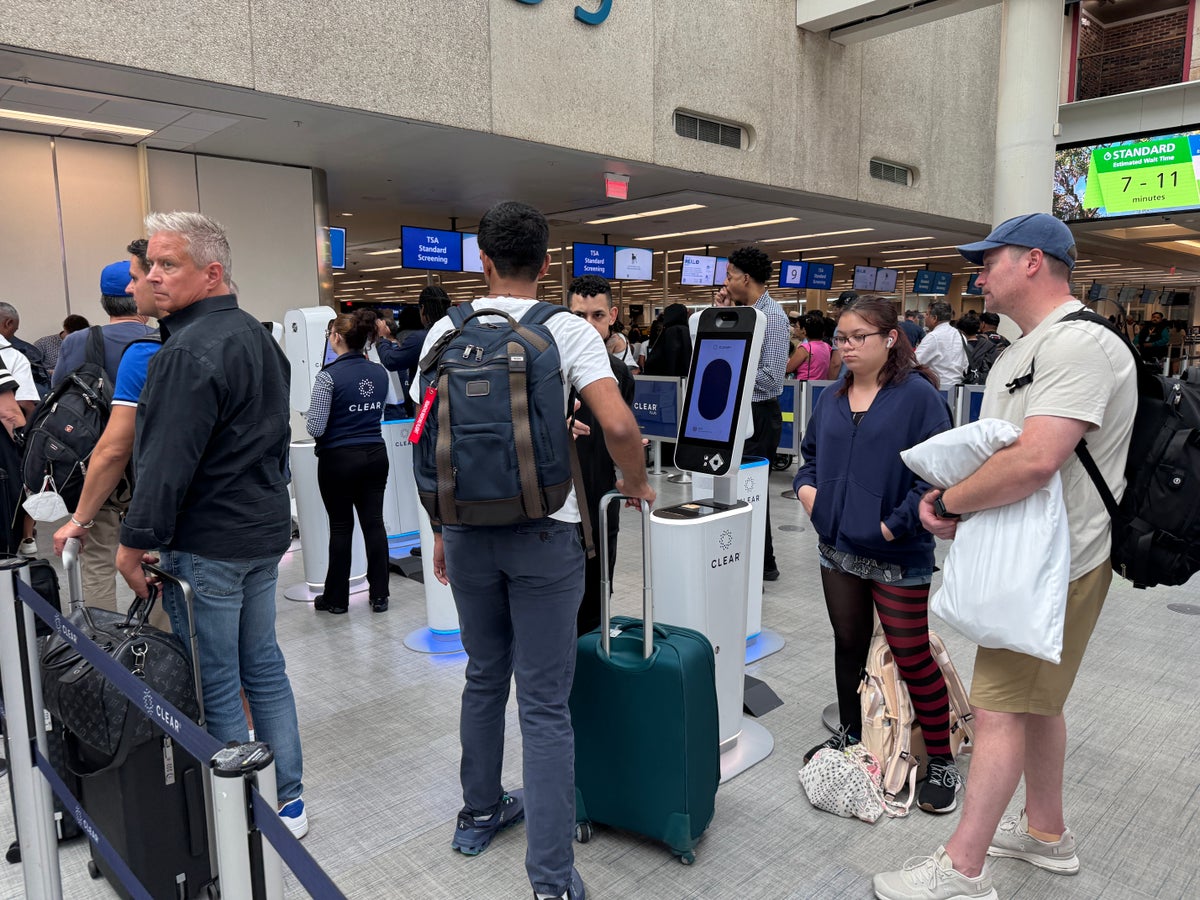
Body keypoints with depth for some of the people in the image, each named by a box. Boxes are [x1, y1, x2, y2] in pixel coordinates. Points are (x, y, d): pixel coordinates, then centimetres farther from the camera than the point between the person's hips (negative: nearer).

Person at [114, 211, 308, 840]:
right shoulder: (258, 336, 12)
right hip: (265, 529, 9)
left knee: (215, 686, 3)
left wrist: (136, 541, -15)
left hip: (207, 544, -9)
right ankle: (288, 801, 26)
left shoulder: (191, 352, -18)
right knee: (263, 666, 16)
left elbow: (167, 461, -22)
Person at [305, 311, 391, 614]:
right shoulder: (379, 372, 2)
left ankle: (336, 598, 19)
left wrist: (308, 416, 5)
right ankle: (379, 595, 15)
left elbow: (316, 428, -15)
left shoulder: (328, 376, -15)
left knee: (341, 527, 6)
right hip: (375, 455, 5)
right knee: (374, 522, 9)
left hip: (339, 459, -4)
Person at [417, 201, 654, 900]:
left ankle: (480, 814, 39)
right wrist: (637, 482, 1)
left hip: (469, 530, 4)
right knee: (545, 704, 2)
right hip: (543, 533, -3)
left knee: (484, 678, 21)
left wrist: (442, 529, 15)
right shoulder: (570, 331, -7)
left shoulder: (447, 331, 3)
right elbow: (618, 424, -19)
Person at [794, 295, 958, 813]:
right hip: (838, 548, 6)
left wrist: (897, 523, -19)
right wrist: (806, 485, 4)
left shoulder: (918, 396, -11)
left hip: (897, 556, -6)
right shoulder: (832, 398, 10)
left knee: (912, 655, 2)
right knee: (849, 643, 19)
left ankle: (941, 761, 20)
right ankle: (850, 734, 37)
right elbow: (810, 451, 23)